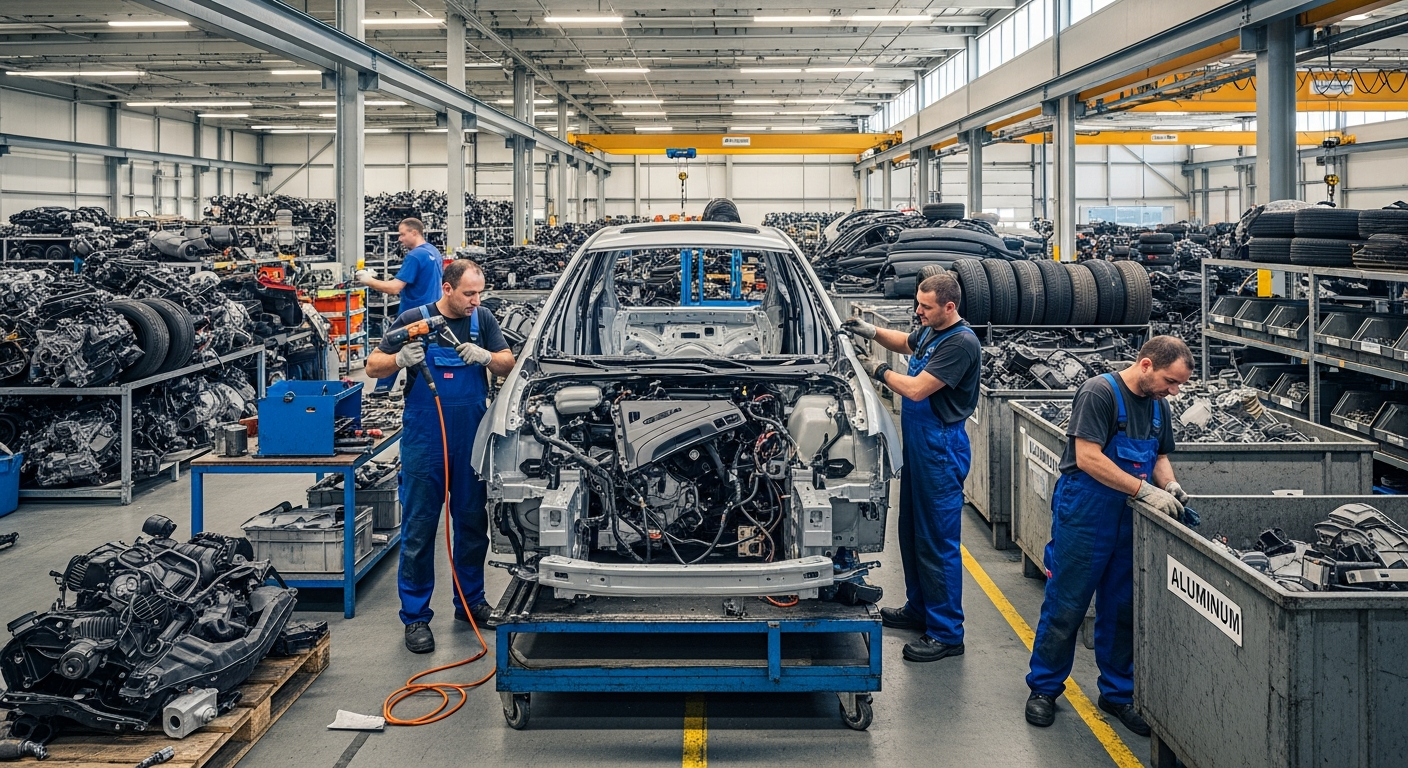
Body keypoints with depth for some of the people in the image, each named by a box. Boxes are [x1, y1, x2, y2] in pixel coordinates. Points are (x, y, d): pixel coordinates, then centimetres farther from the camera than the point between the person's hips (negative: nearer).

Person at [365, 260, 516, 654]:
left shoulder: (483, 319, 6)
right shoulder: (415, 319, -2)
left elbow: (509, 365, 2)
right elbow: (373, 366, 0)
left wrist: (484, 356, -18)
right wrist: (400, 360, -21)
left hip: (471, 440, 3)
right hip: (424, 441, -3)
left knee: (473, 524, 13)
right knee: (419, 529, 0)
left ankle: (470, 602, 29)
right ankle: (415, 617, 9)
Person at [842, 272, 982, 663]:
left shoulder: (961, 344, -21)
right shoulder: (930, 331, 8)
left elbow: (916, 389, -24)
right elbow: (906, 343, 32)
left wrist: (880, 371, -9)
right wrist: (873, 332, 14)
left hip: (941, 450, -10)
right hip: (917, 443, 10)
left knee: (938, 541, -5)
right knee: (911, 532, 19)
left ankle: (946, 633, 2)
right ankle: (918, 609, 35)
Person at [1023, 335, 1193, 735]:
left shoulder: (1158, 407, 10)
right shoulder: (1099, 393, -15)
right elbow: (1088, 458, -22)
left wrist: (1169, 485, -1)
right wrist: (1144, 489, -24)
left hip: (1129, 521, 7)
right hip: (1083, 518, -7)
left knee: (1122, 608, 12)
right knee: (1065, 607, 1)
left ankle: (1118, 692, 25)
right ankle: (1044, 688, 16)